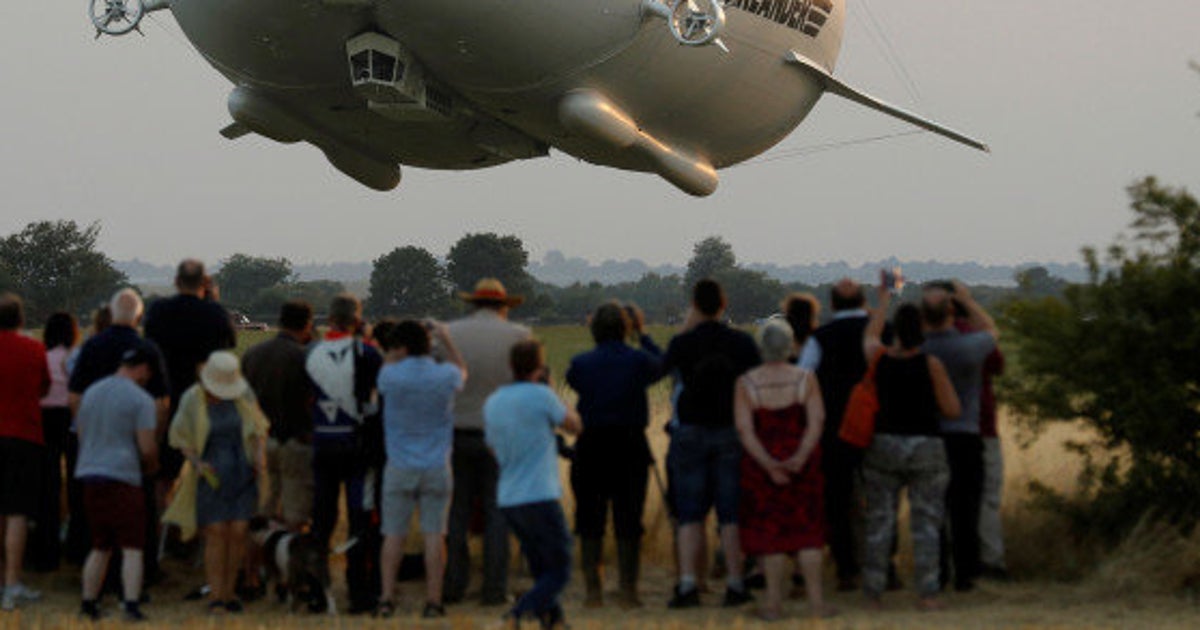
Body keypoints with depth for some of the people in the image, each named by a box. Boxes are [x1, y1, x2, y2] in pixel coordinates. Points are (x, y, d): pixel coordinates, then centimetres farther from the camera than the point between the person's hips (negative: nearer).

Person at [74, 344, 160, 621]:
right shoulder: (141, 400, -8)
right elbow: (147, 447, -12)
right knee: (132, 548, -3)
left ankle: (88, 603, 15)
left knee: (100, 546, 16)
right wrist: (151, 466, 8)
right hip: (123, 476, -7)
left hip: (90, 474, 7)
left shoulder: (91, 392, 13)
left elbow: (80, 433, 20)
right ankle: (131, 604, -12)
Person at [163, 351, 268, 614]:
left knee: (238, 532, -2)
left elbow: (258, 427, 9)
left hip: (242, 472, 2)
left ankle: (229, 592, 9)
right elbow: (180, 437, 1)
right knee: (216, 533, -7)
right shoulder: (192, 399, -9)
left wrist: (261, 455, -6)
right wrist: (197, 463, -14)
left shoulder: (244, 393, -3)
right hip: (211, 474, -2)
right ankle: (215, 597, -2)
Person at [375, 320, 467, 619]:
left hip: (400, 468, -1)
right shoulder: (445, 376, -7)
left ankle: (387, 597, 5)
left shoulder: (390, 376, -11)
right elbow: (462, 370, 17)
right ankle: (433, 600, 2)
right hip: (437, 468, 1)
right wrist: (444, 338, 16)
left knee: (393, 534, 7)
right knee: (434, 535, 3)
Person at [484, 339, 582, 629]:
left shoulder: (492, 402, 9)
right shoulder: (541, 396, -10)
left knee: (541, 569, 17)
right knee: (559, 570, -1)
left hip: (507, 500, 7)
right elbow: (574, 426, 4)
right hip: (540, 497, -7)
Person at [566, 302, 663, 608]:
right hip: (630, 448, 0)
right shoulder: (638, 360, -7)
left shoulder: (581, 363, -6)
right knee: (629, 523, 5)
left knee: (590, 524, 8)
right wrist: (642, 334, 23)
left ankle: (593, 590, 6)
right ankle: (628, 591, 4)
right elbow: (662, 366, 13)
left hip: (590, 448, 0)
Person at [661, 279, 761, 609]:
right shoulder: (742, 342, -4)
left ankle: (687, 584, -6)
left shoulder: (681, 343, -7)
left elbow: (661, 369, 12)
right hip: (731, 433, 1)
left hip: (690, 433, 0)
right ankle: (735, 584, 3)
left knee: (690, 513, 3)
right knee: (731, 513, 4)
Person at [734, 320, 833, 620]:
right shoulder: (805, 379, -4)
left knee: (768, 530, 7)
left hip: (761, 463, 0)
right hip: (803, 463, 0)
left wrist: (768, 465, -15)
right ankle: (816, 600, 5)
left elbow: (744, 430, -11)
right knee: (808, 528, 7)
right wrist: (800, 458, -18)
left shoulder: (746, 383, -4)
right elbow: (816, 421, -13)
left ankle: (774, 602, 5)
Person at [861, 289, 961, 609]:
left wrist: (884, 301, 35)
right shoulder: (931, 364, -11)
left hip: (883, 447, 2)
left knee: (879, 521, 6)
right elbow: (952, 409, -5)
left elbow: (869, 335, 23)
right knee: (925, 522, 0)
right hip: (926, 448, -2)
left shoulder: (879, 357, -2)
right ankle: (927, 594, -4)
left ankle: (873, 592, 5)